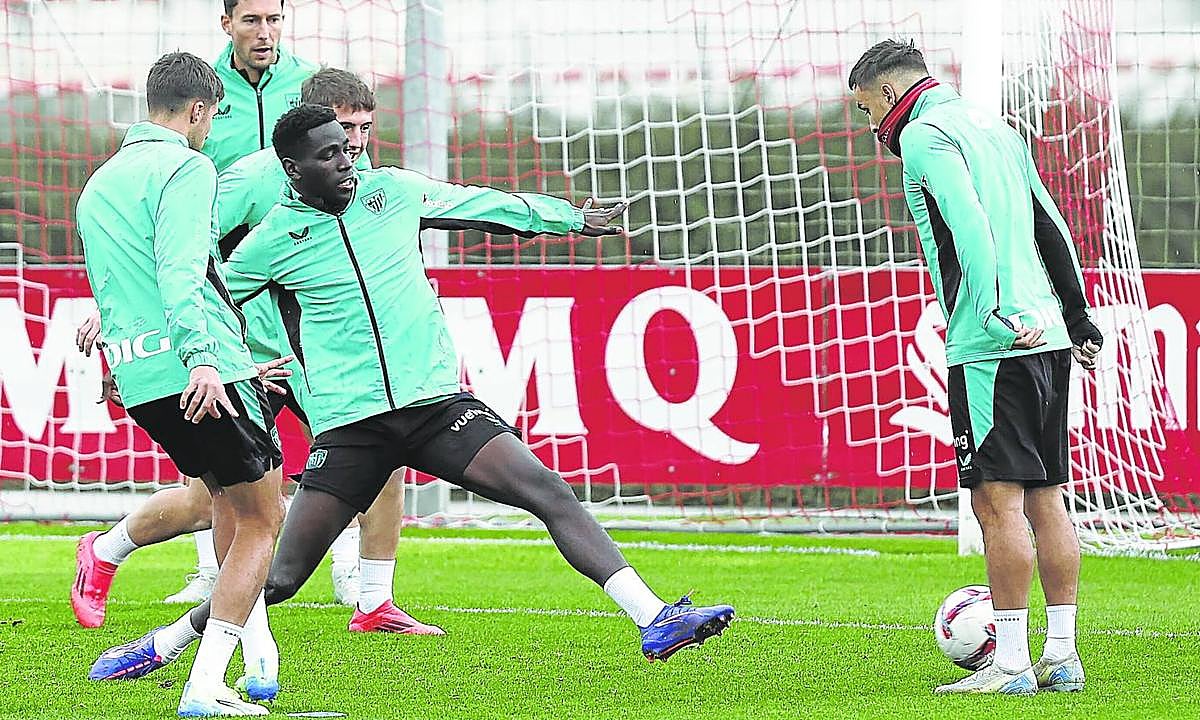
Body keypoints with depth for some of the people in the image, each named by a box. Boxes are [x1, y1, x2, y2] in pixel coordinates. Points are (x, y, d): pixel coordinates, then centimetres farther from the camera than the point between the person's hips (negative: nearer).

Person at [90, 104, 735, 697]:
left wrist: (570, 217, 33)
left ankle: (654, 620, -17)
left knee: (549, 493, -15)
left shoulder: (393, 190, 6)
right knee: (282, 577, -2)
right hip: (348, 423, -2)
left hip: (437, 403, 2)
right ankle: (164, 643, 18)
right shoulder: (272, 240, -1)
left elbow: (482, 206, 22)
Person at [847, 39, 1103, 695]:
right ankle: (1062, 657, 11)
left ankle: (1011, 664, -8)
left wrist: (991, 313, -24)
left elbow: (968, 224, -19)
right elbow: (1053, 228, 22)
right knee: (1045, 497, 10)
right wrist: (1080, 319, 23)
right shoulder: (994, 128, 21)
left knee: (997, 500, -7)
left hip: (992, 345, -9)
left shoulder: (923, 134, -4)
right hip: (1047, 338, 9)